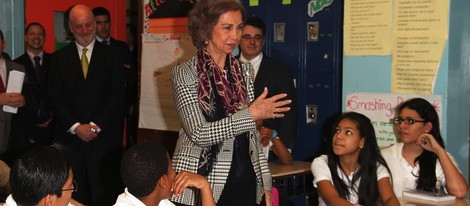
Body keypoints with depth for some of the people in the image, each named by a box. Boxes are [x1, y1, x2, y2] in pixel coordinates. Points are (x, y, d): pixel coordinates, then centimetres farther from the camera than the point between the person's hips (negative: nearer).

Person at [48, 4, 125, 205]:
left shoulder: (112, 56, 5)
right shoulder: (59, 58, 8)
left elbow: (118, 96, -1)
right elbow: (55, 97, 4)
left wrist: (95, 126, -9)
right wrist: (76, 127, -7)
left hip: (104, 138, -1)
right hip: (70, 137, 1)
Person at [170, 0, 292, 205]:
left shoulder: (243, 71, 7)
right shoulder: (184, 73, -8)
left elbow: (251, 132, 11)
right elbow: (198, 134, -17)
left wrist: (264, 179, 7)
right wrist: (250, 114, -23)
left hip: (244, 180, 5)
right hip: (203, 182, -5)